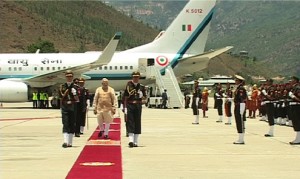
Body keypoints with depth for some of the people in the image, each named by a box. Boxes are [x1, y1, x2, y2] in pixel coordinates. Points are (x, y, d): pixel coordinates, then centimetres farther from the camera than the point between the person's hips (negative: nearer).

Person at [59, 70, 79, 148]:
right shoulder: (62, 87, 6)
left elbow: (77, 99, -2)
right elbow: (61, 97, 4)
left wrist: (74, 94, -19)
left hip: (73, 108, 1)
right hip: (65, 108, -1)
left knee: (72, 125, 4)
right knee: (65, 125, -10)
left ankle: (70, 142, 13)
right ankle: (65, 141, -19)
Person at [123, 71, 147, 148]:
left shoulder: (141, 86, 6)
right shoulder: (128, 85, 1)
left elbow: (145, 97, 13)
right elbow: (125, 97, 1)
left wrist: (142, 97, -10)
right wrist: (125, 107, -3)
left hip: (138, 106, 2)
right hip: (130, 105, -2)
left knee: (137, 123, 5)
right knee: (130, 122, -9)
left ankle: (136, 141, 12)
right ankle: (131, 140, -14)